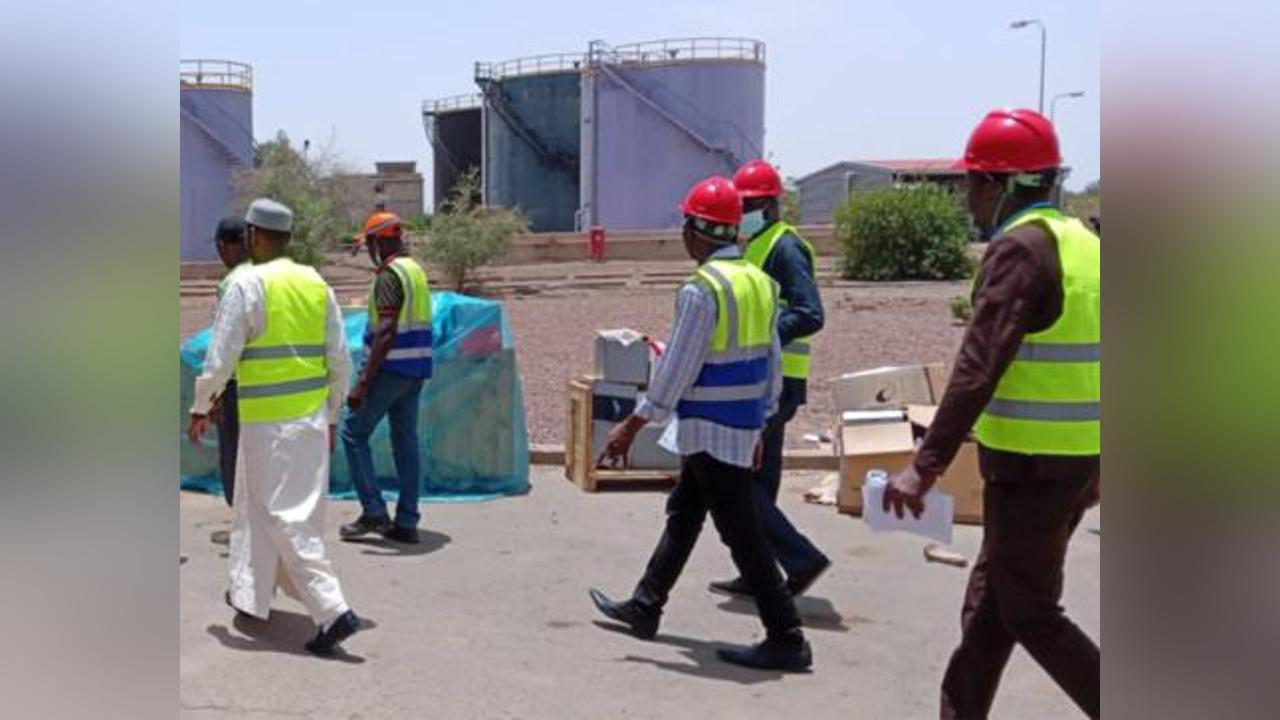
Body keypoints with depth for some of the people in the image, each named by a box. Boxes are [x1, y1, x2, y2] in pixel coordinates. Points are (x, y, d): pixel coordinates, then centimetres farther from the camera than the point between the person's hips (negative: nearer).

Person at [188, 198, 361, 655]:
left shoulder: (247, 285, -10)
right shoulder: (316, 284, 7)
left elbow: (221, 357, -10)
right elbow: (340, 360, 9)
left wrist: (200, 409, 4)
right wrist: (330, 415, 19)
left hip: (267, 421, -6)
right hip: (312, 416, 6)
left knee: (286, 518, -3)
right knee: (256, 505, 20)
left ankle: (333, 611, -11)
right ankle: (250, 594, 33)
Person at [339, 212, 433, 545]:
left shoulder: (389, 276, -15)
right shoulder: (417, 271, 14)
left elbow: (385, 333, -23)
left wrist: (363, 382, -24)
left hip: (391, 368, -9)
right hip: (416, 370, 9)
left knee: (354, 432, 2)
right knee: (405, 440, 9)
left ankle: (373, 512, 1)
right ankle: (406, 522, 10)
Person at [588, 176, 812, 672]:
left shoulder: (703, 288, -18)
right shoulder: (759, 281, 8)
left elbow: (676, 369, -19)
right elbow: (773, 363, 12)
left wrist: (632, 425, -11)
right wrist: (758, 425, 21)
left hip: (711, 430, -9)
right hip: (744, 427, 9)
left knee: (742, 534, -3)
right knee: (682, 515, 20)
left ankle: (786, 640, 2)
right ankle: (644, 609, 33)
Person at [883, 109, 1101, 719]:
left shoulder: (1020, 249, -16)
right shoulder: (1080, 241, 12)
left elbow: (977, 369, -24)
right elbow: (1085, 363, 16)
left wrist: (926, 466, -24)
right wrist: (1092, 463, 23)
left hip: (1029, 466, -9)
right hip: (1075, 458, 9)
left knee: (1031, 616, 4)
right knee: (988, 605, 17)